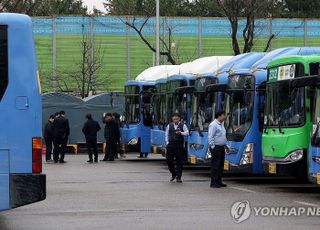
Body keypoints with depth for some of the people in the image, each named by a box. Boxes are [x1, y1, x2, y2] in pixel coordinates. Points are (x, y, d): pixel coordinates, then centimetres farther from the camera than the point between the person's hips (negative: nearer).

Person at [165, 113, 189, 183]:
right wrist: (167, 143, 4)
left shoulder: (183, 126, 6)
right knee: (169, 160, -1)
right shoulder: (169, 126, 13)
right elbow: (167, 135, 15)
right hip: (171, 145, 2)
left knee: (179, 161, -1)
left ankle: (178, 177, 7)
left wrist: (181, 133, -24)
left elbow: (187, 133, -6)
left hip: (179, 145, -2)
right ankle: (173, 174, 19)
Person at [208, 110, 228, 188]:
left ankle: (219, 182, 17)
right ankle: (213, 183, -6)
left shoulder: (221, 124, 16)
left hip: (221, 147, 10)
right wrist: (213, 147, -19)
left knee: (220, 165, 11)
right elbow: (210, 137, -16)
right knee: (215, 166, -8)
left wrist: (225, 145, 19)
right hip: (216, 148, -10)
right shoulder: (213, 125, -13)